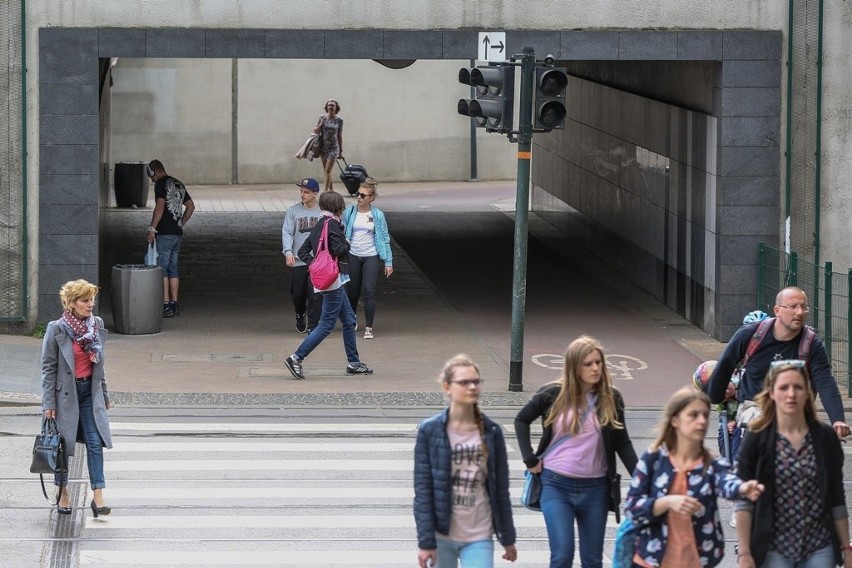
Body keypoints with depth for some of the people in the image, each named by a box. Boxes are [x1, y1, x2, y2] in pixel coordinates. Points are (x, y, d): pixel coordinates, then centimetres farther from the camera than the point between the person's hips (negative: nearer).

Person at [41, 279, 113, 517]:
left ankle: (98, 495, -9)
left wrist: (105, 395, 16)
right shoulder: (56, 329, -11)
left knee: (95, 442, -7)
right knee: (62, 444, 7)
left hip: (90, 391, 4)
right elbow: (48, 368, -8)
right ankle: (63, 493, 23)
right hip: (65, 392, -4)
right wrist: (48, 403, -11)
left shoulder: (97, 325, 3)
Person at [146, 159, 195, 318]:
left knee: (161, 269, -6)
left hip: (165, 233, -8)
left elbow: (160, 206, -20)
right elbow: (191, 206, 22)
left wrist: (152, 229, -18)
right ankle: (174, 304, 12)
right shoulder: (178, 184, 17)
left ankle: (165, 305, -10)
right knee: (173, 269, 12)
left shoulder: (161, 184, -9)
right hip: (177, 233, 8)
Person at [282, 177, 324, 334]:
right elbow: (287, 232, -2)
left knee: (316, 295, -10)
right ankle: (300, 314, 37)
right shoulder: (293, 211, 4)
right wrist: (288, 251, -17)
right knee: (297, 293, 8)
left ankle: (313, 325, -4)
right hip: (299, 260, 2)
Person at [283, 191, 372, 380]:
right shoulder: (332, 224, -13)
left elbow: (303, 252, 13)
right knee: (327, 324, -9)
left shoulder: (318, 226, 14)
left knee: (349, 320, 16)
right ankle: (296, 358, -13)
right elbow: (338, 250, -22)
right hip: (334, 280, -10)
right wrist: (346, 244, -1)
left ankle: (354, 363, 20)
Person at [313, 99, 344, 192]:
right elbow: (315, 131, 4)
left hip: (333, 148, -3)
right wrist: (321, 124, -14)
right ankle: (331, 190, 18)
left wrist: (341, 151, 7)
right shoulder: (323, 118, 3)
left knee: (328, 171, -12)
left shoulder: (339, 120, -1)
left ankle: (325, 191, -14)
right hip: (323, 148, 3)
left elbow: (340, 136, 5)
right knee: (326, 172, 8)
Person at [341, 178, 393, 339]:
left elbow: (385, 238, 3)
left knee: (369, 291, -10)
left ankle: (369, 327, -5)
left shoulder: (378, 215, -3)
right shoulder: (349, 212, 0)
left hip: (371, 256, -2)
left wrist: (388, 262, 2)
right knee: (352, 291, 9)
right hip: (353, 256, 2)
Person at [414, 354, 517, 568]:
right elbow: (422, 490, -6)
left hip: (479, 537, 1)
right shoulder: (430, 431, -5)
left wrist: (508, 539, 11)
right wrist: (426, 541, -10)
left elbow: (501, 488, 8)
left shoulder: (491, 432, 2)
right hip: (442, 534, -1)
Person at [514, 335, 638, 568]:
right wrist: (530, 459, 1)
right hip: (557, 485, -2)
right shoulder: (553, 394, -4)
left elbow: (622, 443, 6)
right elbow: (522, 420, 10)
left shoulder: (611, 398, 1)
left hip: (595, 488, 2)